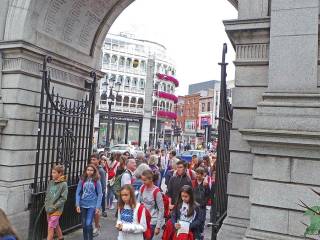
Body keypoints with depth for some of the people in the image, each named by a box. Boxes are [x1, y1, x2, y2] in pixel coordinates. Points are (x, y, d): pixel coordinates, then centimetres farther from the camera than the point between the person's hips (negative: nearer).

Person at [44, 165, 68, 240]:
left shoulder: (64, 184, -14)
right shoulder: (51, 182, 2)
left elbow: (63, 198, -15)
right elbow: (47, 195, 10)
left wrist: (53, 207, -16)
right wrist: (46, 206, -1)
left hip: (56, 210, -6)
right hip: (48, 209, 6)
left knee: (50, 228, -4)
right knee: (56, 226, 20)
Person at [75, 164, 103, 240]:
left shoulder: (96, 181, -7)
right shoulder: (82, 180, -1)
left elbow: (100, 194, -5)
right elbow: (78, 192, 1)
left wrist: (98, 207, -10)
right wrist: (77, 205, -7)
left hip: (92, 205, -3)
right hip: (83, 204, 3)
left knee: (88, 224, -10)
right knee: (84, 224, 12)